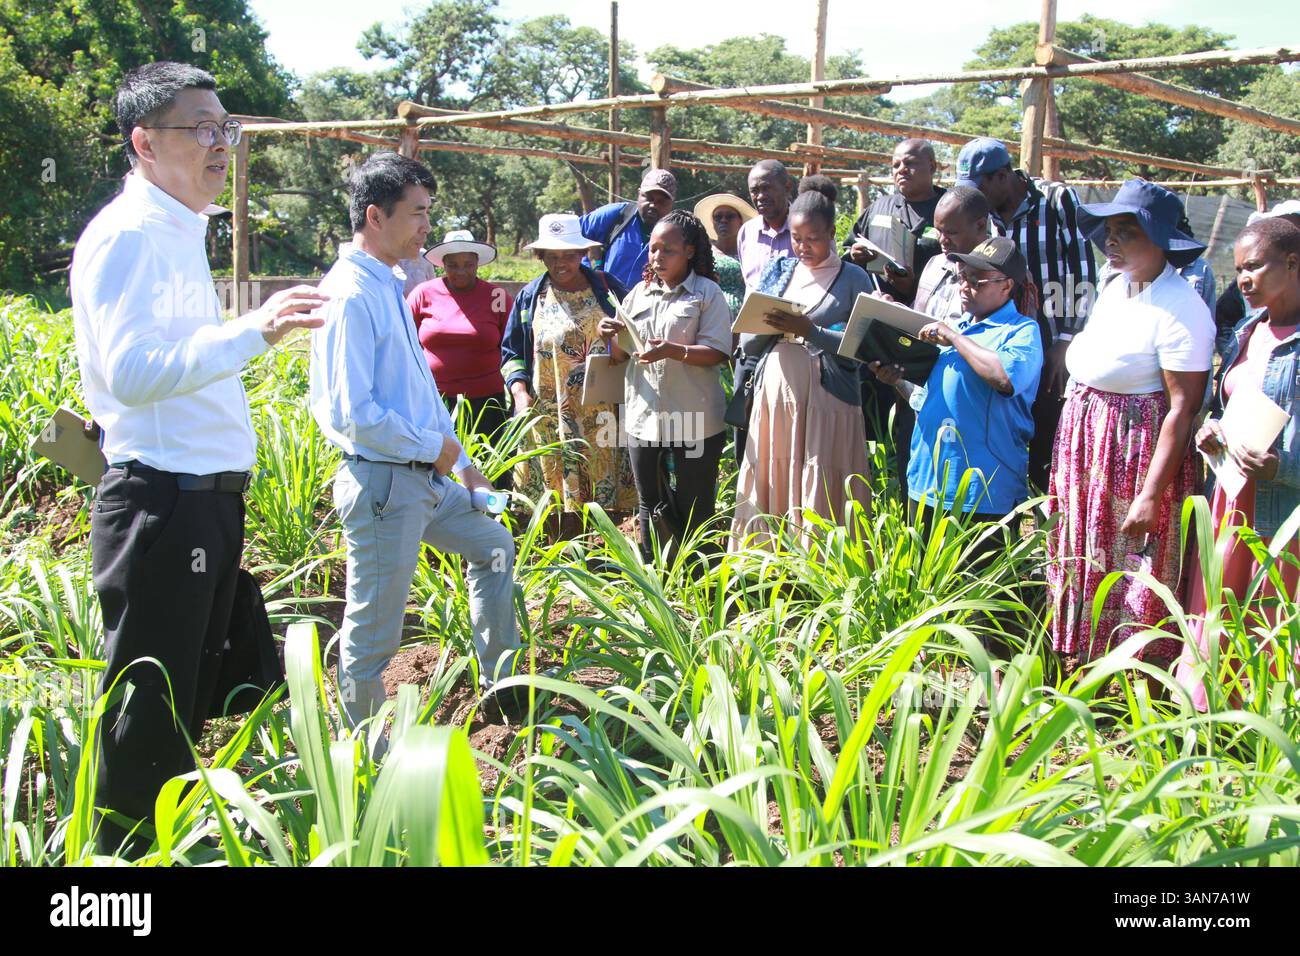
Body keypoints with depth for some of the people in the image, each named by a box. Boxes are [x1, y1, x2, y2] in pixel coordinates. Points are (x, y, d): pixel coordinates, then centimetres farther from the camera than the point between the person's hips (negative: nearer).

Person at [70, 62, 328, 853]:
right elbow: (131, 372, -25)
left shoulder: (179, 232, 16)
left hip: (209, 498, 10)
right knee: (148, 718, -3)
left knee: (191, 702, 18)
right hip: (161, 503, -10)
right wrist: (254, 331, -32)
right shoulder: (128, 234, -13)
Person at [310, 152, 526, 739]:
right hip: (382, 484, -10)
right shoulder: (351, 295, -19)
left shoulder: (389, 288, 11)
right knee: (372, 635, 2)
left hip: (426, 477, 11)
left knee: (492, 544, 27)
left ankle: (501, 683, 39)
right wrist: (434, 446, -14)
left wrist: (463, 466, 16)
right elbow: (350, 413, -25)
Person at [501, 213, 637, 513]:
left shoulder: (607, 287, 7)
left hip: (602, 415, 0)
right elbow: (511, 352, 12)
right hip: (549, 417, 1)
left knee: (604, 488, 0)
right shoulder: (530, 297, 10)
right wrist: (520, 393, -3)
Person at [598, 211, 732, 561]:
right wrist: (612, 337, -7)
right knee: (650, 506, 15)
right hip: (643, 416, 5)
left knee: (694, 511, 5)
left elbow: (718, 353, -12)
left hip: (693, 422, -5)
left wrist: (672, 351, -25)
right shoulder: (640, 292, 11)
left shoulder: (707, 293, -4)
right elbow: (621, 355, 14)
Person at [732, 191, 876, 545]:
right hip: (773, 396, 4)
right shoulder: (777, 272, 15)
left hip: (825, 400, -4)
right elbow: (746, 345, 13)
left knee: (822, 499, -5)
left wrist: (809, 331, -18)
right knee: (767, 493, 4)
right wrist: (767, 326, -7)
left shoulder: (853, 279, 3)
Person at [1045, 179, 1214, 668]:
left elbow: (1183, 408, -20)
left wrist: (1152, 495, -23)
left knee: (1132, 588, 1)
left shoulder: (1179, 308, -17)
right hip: (1087, 452, 8)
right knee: (1084, 573, 14)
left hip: (1137, 458, -8)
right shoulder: (1115, 288, 9)